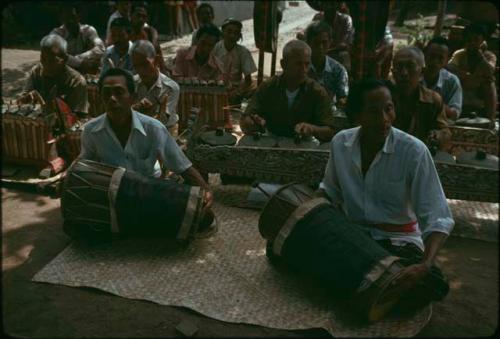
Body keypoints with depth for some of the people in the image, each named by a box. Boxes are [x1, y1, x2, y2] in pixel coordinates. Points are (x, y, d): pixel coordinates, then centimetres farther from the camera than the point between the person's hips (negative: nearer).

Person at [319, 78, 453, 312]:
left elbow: (437, 219, -19)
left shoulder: (413, 151, -17)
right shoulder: (340, 142, -4)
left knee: (431, 284, -30)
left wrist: (425, 265, -36)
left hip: (398, 239, -2)